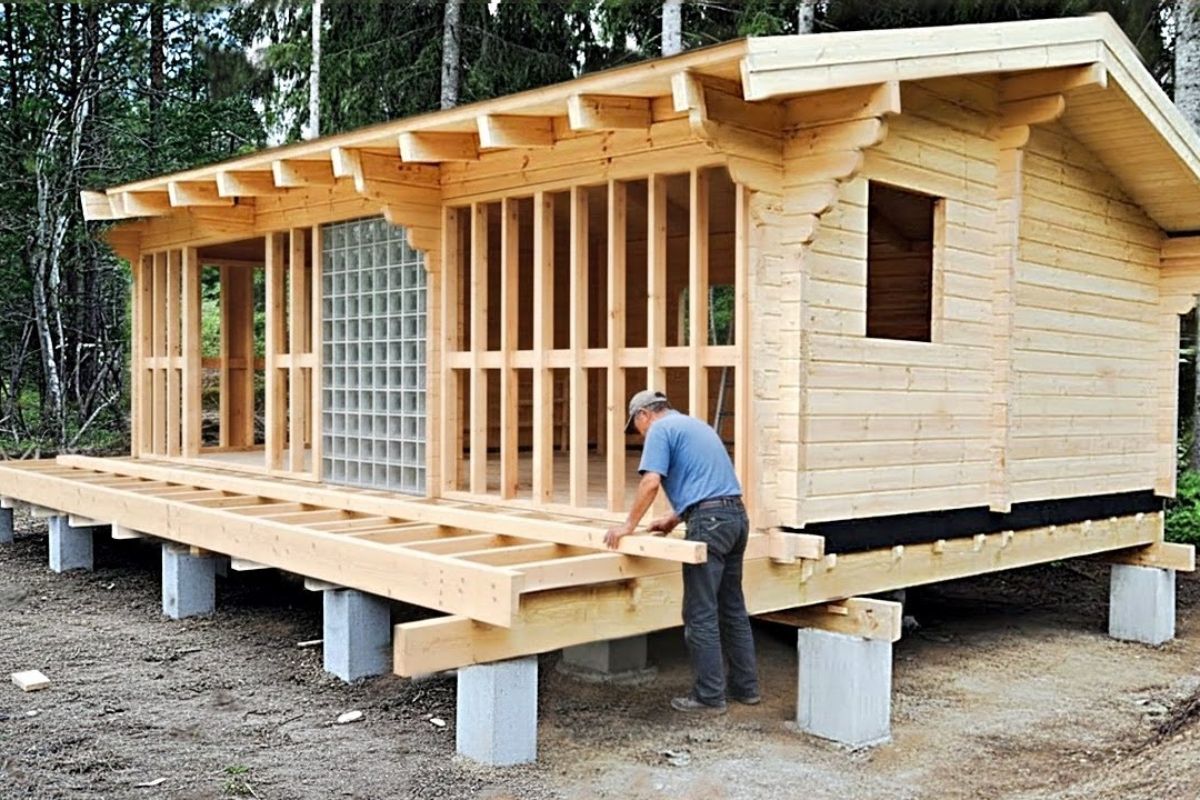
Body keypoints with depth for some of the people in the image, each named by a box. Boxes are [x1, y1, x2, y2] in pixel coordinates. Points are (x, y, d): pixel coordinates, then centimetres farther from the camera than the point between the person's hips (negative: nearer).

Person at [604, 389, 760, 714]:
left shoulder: (661, 429, -1)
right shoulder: (695, 425, 26)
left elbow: (651, 482, -14)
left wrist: (629, 525, -6)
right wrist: (674, 519, 35)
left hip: (710, 522, -9)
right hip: (737, 515, 9)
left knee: (701, 614, -2)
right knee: (733, 607, 16)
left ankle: (710, 696, 3)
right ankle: (746, 687, 22)